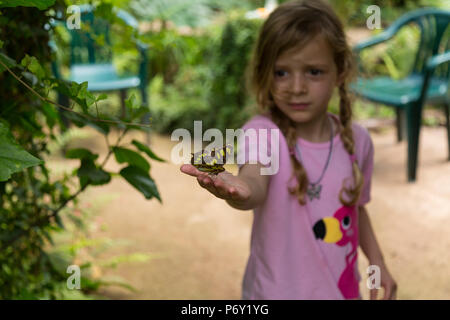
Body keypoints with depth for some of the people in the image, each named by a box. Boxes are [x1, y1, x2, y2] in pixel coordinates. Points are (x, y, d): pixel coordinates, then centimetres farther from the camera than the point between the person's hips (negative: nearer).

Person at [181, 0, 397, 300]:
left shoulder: (357, 139, -5)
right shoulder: (263, 132, -19)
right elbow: (256, 183, -41)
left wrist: (378, 262, 5)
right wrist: (240, 190, -62)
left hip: (343, 288, 4)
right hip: (279, 290, -4)